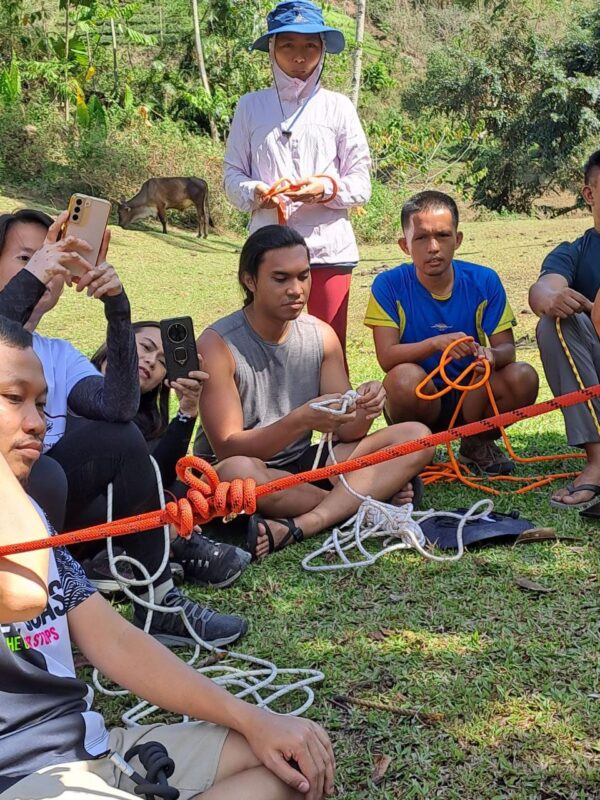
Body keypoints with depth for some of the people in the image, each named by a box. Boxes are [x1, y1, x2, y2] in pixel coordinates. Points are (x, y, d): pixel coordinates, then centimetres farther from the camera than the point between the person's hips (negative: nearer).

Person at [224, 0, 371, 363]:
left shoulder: (338, 107, 5)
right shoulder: (251, 106, 8)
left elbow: (361, 185, 3)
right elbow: (233, 174, 9)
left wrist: (326, 189, -17)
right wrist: (255, 192, -13)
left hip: (329, 249, 0)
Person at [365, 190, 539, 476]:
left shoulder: (484, 281, -5)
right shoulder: (389, 285, -11)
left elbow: (506, 347, -7)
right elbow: (386, 357, -19)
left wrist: (491, 355, -33)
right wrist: (436, 343, -37)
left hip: (471, 398, 3)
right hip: (420, 400, -3)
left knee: (523, 377, -25)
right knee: (405, 376, -36)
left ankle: (477, 445, 5)